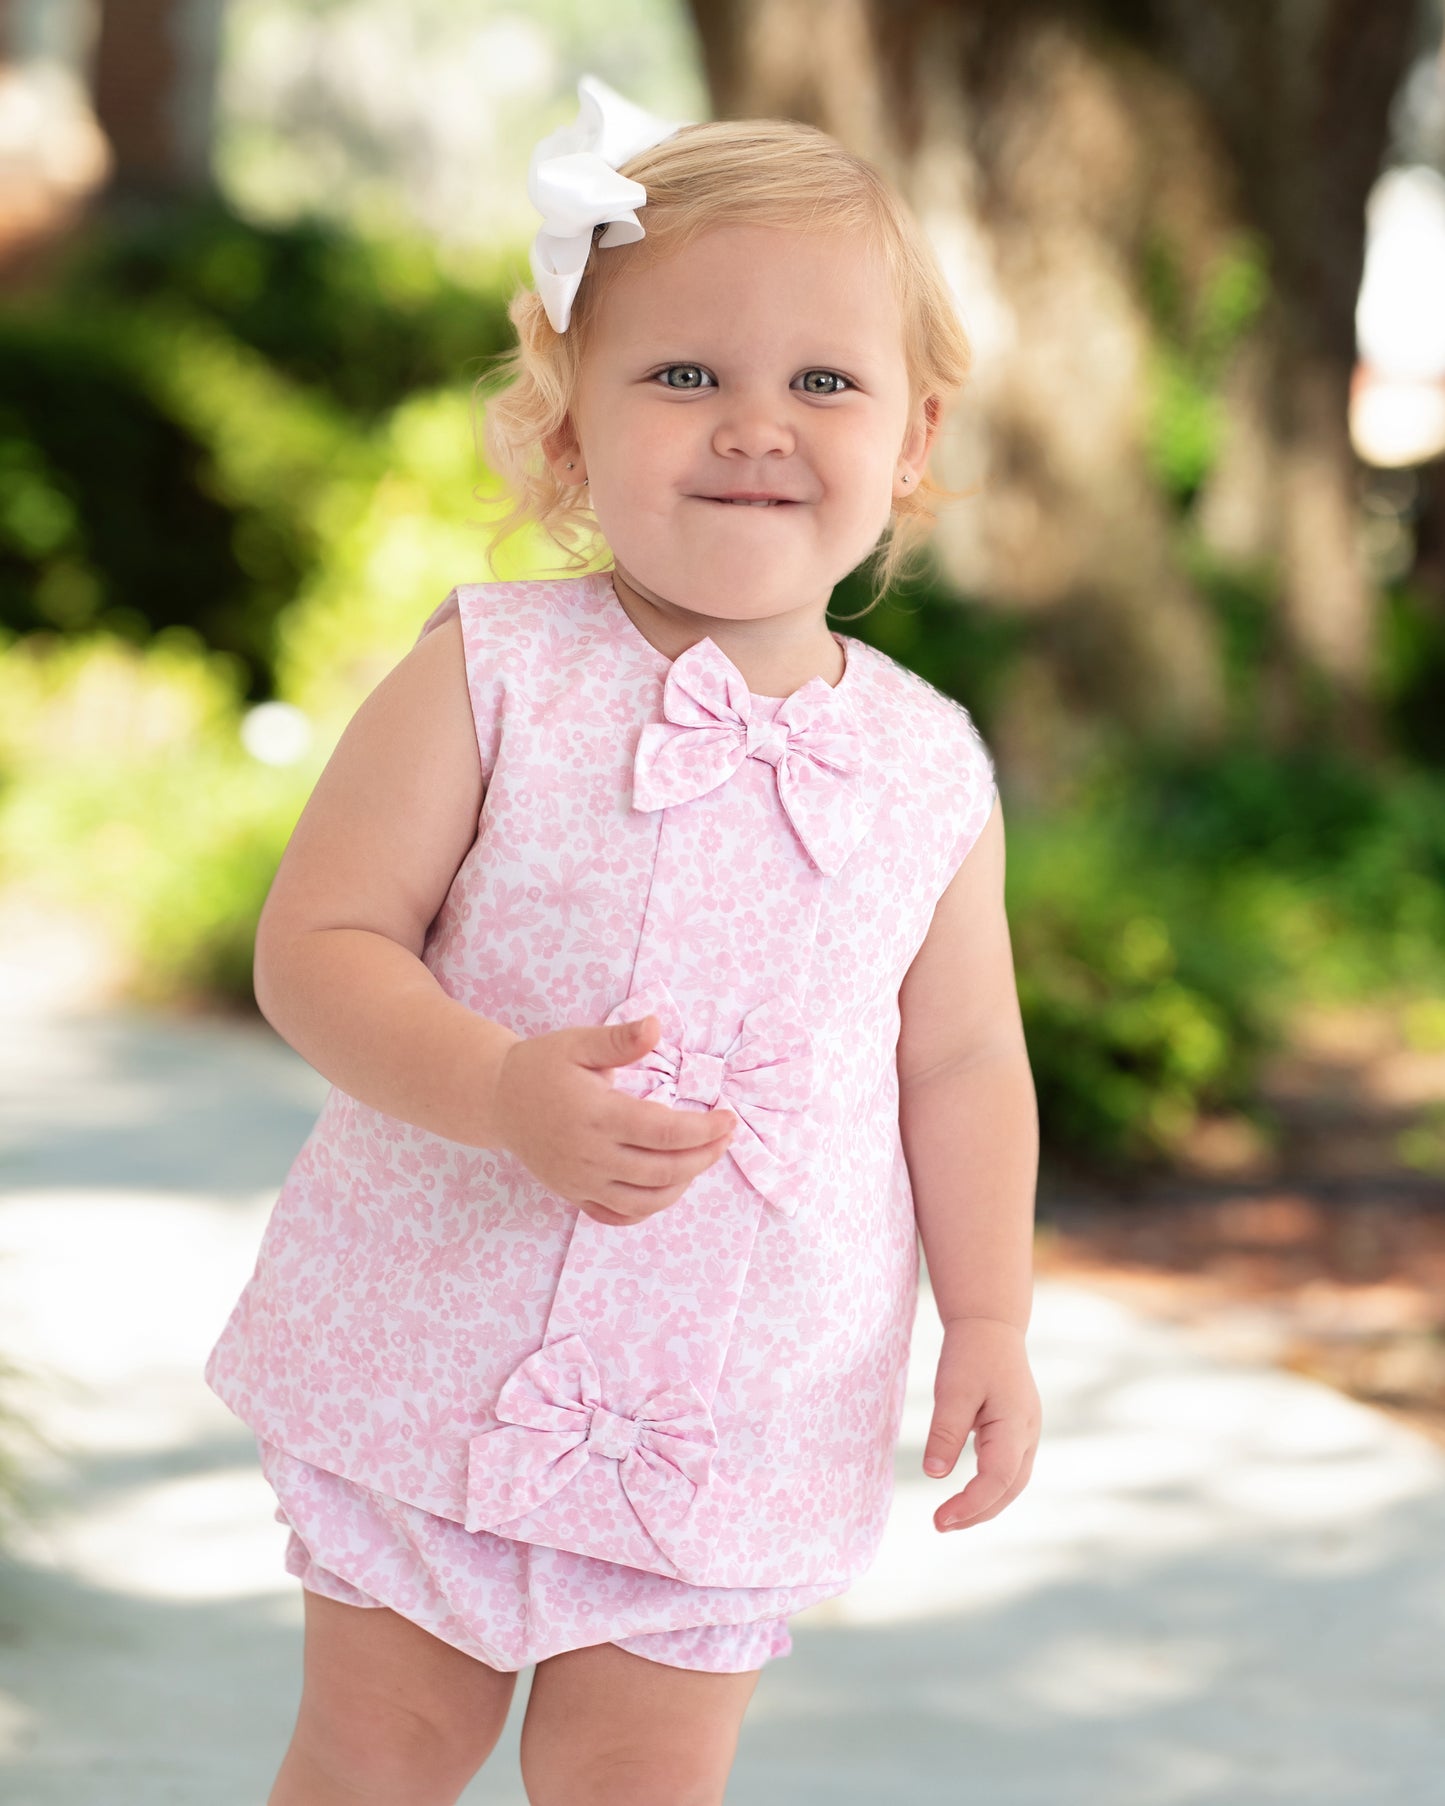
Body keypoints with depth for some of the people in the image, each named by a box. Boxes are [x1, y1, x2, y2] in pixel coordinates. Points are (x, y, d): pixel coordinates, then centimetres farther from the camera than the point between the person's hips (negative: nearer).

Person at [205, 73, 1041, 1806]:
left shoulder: (932, 772, -2)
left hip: (732, 1422, 1)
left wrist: (988, 1320, 0)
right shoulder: (487, 678, -10)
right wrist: (505, 1094, -29)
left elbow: (965, 1060, 8)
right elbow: (313, 947, -13)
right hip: (428, 1357, -1)